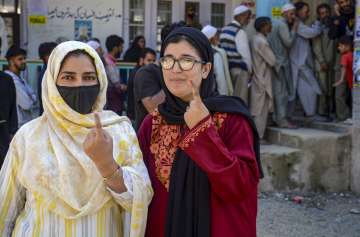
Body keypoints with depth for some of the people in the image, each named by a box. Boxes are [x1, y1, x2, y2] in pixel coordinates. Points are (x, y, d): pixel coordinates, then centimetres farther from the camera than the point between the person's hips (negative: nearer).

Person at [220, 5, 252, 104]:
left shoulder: (224, 30, 11)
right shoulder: (240, 32, -14)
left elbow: (223, 48, 10)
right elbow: (245, 52, -14)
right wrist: (250, 69, -2)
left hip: (227, 67, 8)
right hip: (240, 68, -8)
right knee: (240, 99, -2)